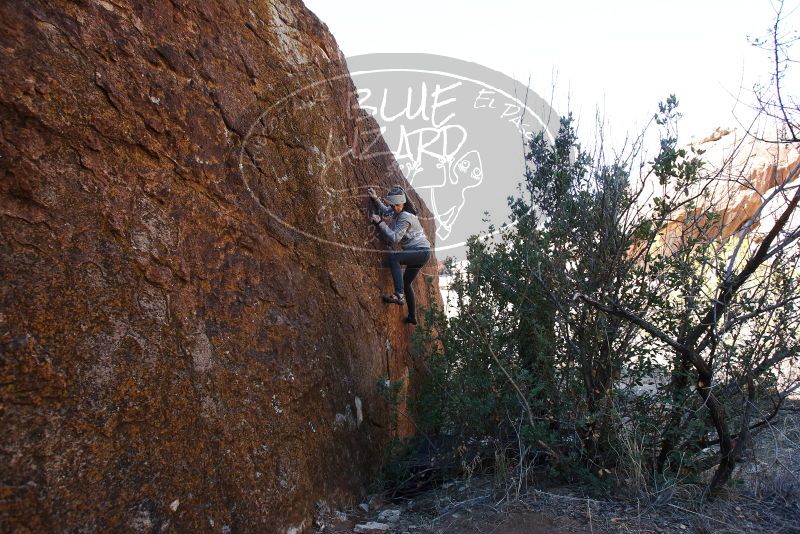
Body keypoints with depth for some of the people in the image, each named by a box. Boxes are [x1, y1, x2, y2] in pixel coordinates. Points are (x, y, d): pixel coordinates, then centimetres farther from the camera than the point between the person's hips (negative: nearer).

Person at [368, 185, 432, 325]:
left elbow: (395, 238, -23)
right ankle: (412, 317, 30)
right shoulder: (396, 211, 7)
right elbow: (386, 211, 28)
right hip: (418, 252, 10)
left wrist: (380, 222, -19)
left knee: (393, 257, -31)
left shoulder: (405, 217, -20)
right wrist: (376, 199, 16)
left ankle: (399, 295, -37)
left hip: (422, 251, -10)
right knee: (406, 282, 18)